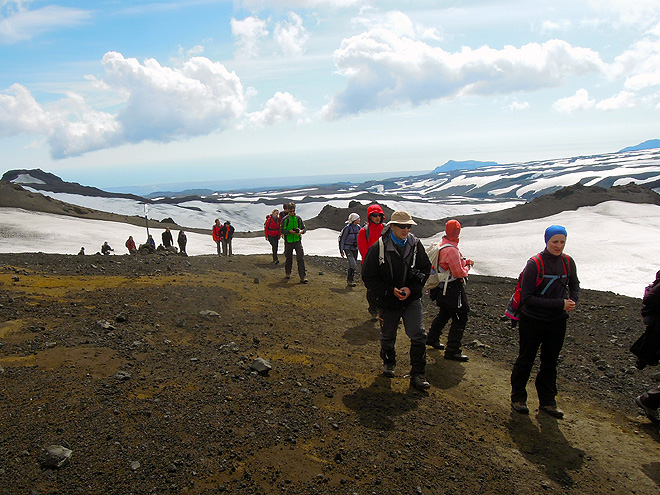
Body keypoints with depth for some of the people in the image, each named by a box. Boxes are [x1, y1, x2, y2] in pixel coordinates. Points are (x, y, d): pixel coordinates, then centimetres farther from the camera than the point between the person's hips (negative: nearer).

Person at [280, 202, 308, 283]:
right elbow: (282, 230, -7)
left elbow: (304, 228, 7)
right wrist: (290, 231, -23)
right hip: (288, 241, -1)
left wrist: (301, 231, -16)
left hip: (297, 241, 1)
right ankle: (287, 274, 33)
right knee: (288, 258, 12)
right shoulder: (285, 219, -1)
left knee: (301, 258, -9)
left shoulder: (298, 218, 7)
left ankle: (303, 277, -10)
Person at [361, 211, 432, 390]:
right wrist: (391, 290, -16)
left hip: (411, 300, 1)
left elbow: (426, 269, 6)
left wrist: (411, 288, -9)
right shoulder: (378, 248, -13)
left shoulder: (416, 245, -4)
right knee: (388, 337, 15)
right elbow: (368, 278, -8)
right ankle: (389, 363, 44)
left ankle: (417, 375, 6)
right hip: (387, 301, -1)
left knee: (419, 335, -8)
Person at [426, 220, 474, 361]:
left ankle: (432, 339, 40)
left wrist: (465, 262, 6)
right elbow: (459, 273, -22)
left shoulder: (441, 244, 7)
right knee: (460, 318, -2)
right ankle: (452, 351, 1)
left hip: (442, 288, 10)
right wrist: (467, 267, -4)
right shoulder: (451, 250, -24)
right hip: (452, 290, -10)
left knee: (444, 314, 26)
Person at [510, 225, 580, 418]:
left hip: (558, 322, 5)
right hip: (533, 321, -5)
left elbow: (574, 286, 17)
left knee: (550, 362, 16)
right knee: (525, 360, 10)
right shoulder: (535, 263, -18)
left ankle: (547, 402, 30)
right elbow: (527, 298, -20)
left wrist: (573, 301, -5)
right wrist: (559, 304, -23)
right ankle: (518, 398, 27)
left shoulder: (568, 262, -2)